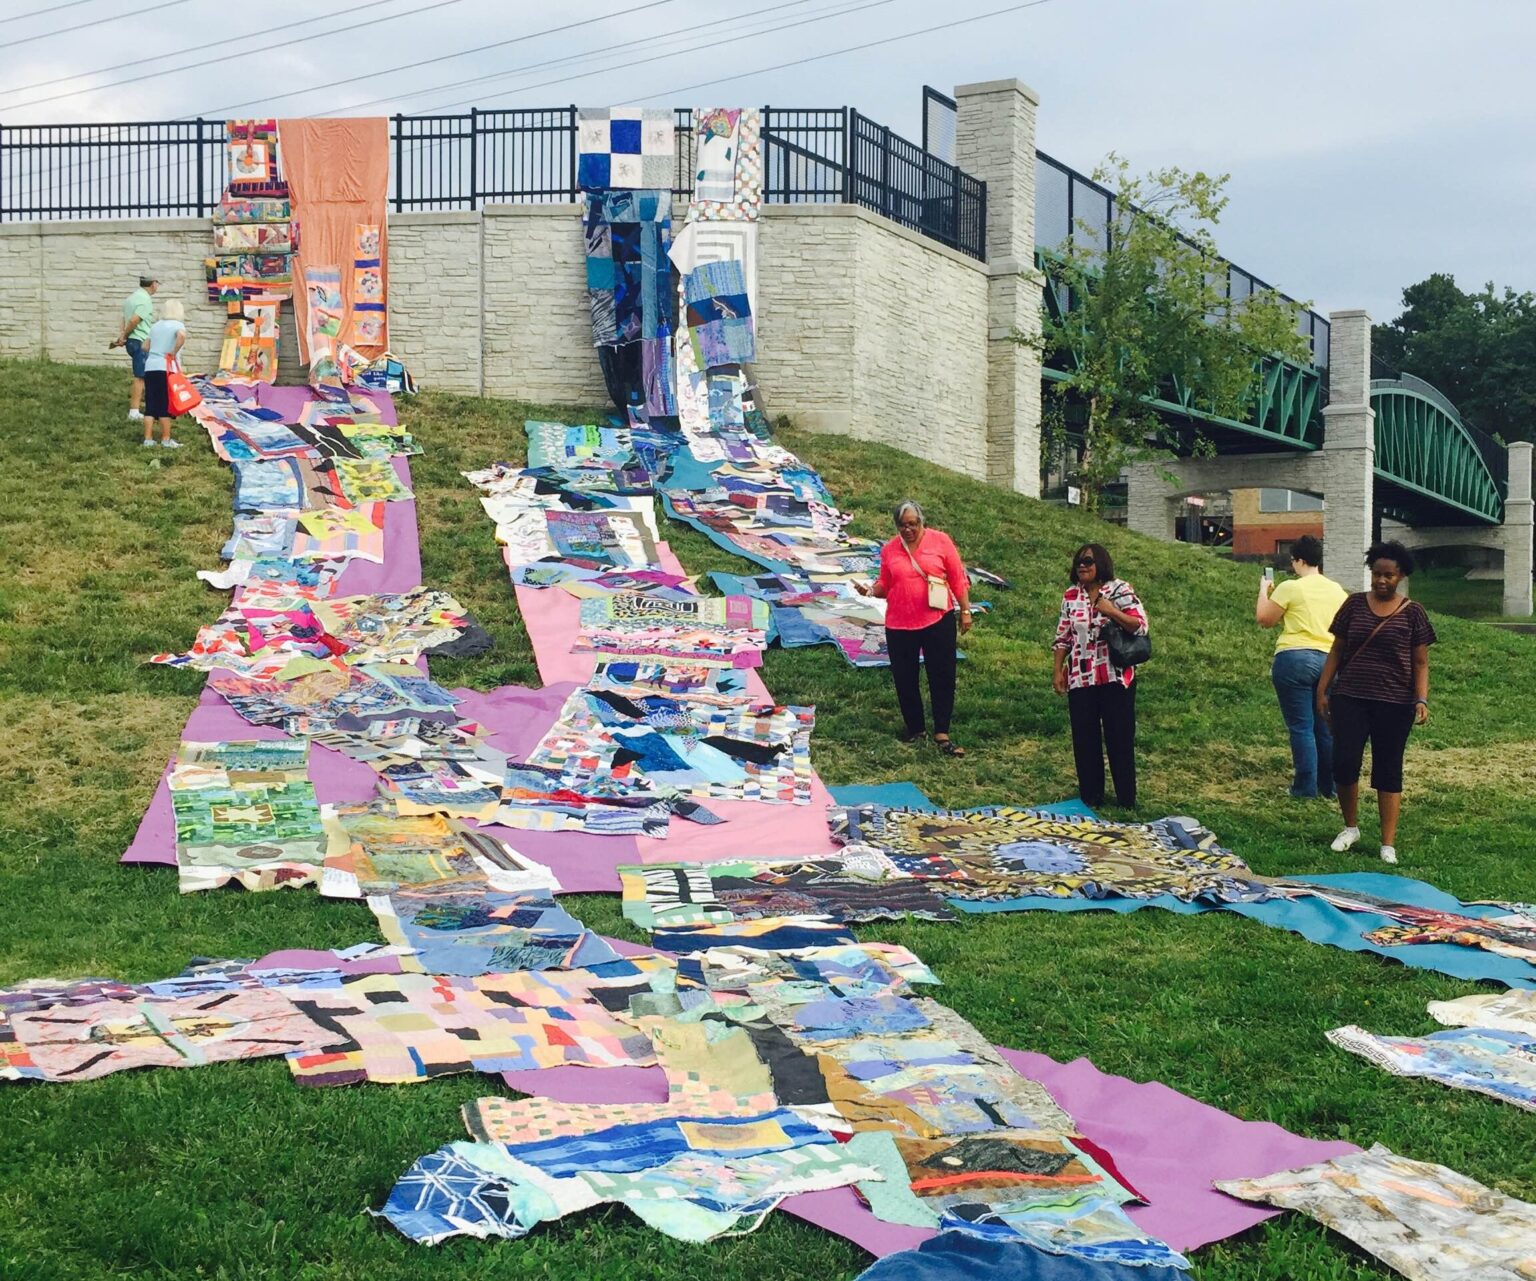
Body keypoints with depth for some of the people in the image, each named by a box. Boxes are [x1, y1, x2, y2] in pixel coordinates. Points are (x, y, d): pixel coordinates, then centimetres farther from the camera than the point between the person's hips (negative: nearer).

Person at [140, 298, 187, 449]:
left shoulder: (155, 326, 15)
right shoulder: (177, 325, -1)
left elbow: (145, 347, 16)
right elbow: (182, 335, -25)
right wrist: (174, 353, -14)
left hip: (150, 368, 5)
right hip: (166, 369, -5)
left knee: (150, 405, 7)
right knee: (165, 406, 1)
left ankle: (148, 439, 7)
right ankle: (166, 440, 4)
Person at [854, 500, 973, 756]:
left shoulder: (940, 540, -3)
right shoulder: (889, 550, 3)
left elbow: (958, 579, 0)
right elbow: (885, 586, 10)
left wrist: (965, 611, -1)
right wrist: (871, 590, -11)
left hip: (938, 621, -2)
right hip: (900, 625, 2)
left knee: (942, 677, 0)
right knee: (904, 679, 9)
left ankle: (942, 734, 5)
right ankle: (915, 729, 24)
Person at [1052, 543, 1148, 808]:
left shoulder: (1119, 590, -5)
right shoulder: (1071, 596, 7)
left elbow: (1141, 626, -11)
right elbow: (1063, 637, 11)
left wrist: (1111, 611, -22)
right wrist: (1058, 670, 5)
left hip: (1115, 678, -4)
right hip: (1081, 678, 4)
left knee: (1120, 738, 1)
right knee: (1084, 740, 7)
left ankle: (1126, 799, 10)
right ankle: (1090, 797, 18)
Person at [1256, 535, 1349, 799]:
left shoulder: (1289, 588, -7)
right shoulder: (1338, 591, 11)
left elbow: (1263, 619, 1)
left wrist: (1263, 590, 14)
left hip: (1295, 659, -6)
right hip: (1329, 661, 6)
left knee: (1301, 727, -1)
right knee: (1326, 728, 12)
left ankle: (1305, 787, 0)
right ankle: (1330, 786, 18)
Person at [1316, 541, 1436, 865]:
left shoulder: (1412, 612, 0)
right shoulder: (1355, 604, 5)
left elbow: (1420, 663, 2)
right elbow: (1337, 650, 9)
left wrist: (1421, 700, -10)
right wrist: (1322, 690, 6)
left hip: (1394, 703, -1)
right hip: (1350, 698, 1)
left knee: (1388, 770, 4)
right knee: (1344, 763, -6)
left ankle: (1388, 844, 10)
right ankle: (1351, 827, 18)